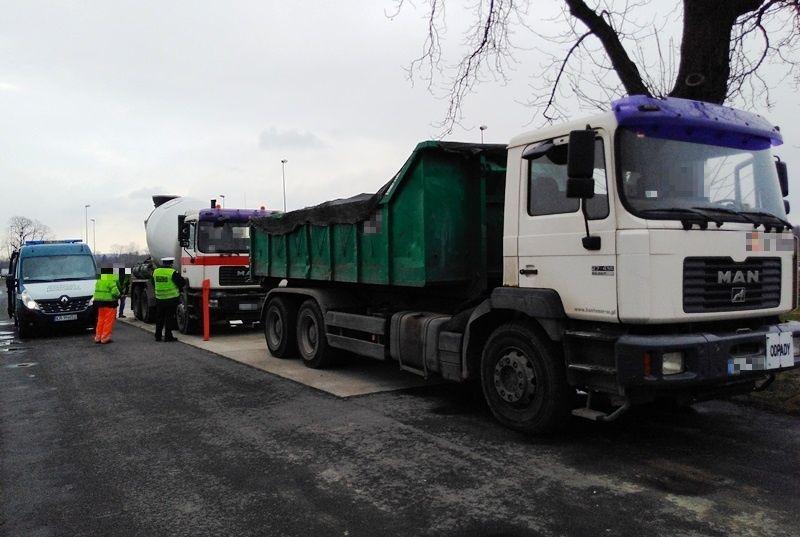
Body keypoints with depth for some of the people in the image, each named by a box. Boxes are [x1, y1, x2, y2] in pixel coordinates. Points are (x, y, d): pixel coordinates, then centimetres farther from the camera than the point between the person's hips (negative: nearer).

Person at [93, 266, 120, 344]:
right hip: (109, 303, -9)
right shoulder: (111, 279, -15)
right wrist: (118, 295, -2)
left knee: (101, 319, 17)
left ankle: (98, 337, 20)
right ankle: (105, 338, 0)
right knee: (109, 320, -1)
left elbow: (97, 290, 16)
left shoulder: (99, 279, 14)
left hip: (99, 301, 9)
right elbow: (114, 291, -21)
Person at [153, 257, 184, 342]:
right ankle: (168, 336, 2)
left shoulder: (155, 272, 5)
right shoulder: (172, 272, -13)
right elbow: (181, 282, -8)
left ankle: (158, 336, 17)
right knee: (169, 318, 1)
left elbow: (153, 284, 16)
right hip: (171, 298, -5)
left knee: (159, 318, 13)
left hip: (159, 299, 5)